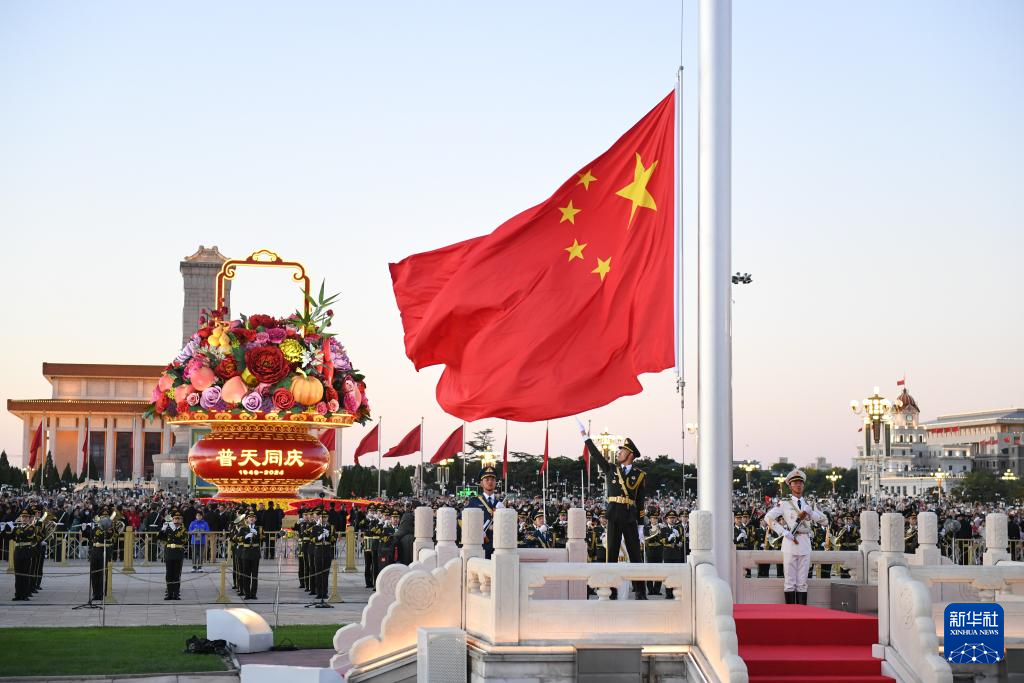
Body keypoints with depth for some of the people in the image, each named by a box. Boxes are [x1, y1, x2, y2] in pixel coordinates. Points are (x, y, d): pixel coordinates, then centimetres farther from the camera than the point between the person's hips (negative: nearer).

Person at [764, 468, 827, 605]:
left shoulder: (808, 504, 15)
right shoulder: (784, 503, 0)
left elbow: (824, 520, 12)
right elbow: (768, 518, -10)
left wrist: (810, 512, -5)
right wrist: (785, 533, -13)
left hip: (805, 544, 4)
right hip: (790, 543, -4)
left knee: (802, 582, 6)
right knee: (790, 580, -2)